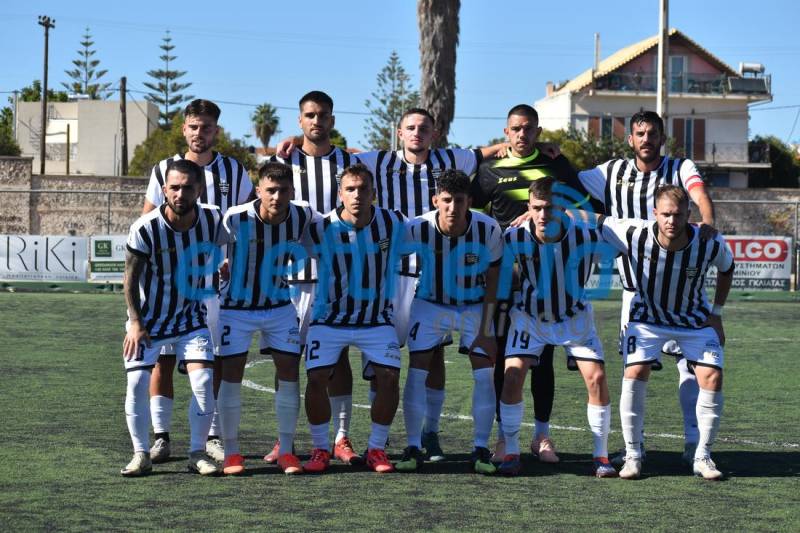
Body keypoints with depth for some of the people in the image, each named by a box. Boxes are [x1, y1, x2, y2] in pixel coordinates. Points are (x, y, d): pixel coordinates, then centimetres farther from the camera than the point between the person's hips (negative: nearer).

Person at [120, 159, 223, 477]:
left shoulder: (212, 220, -13)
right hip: (148, 317, -2)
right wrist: (135, 322, -15)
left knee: (204, 381, -11)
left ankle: (198, 454, 3)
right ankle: (141, 454, 7)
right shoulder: (145, 229, -22)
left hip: (191, 315, 2)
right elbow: (131, 278, -12)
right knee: (137, 382, -9)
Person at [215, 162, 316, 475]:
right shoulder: (235, 219, -25)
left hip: (280, 306, 3)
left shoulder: (302, 217, -15)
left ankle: (286, 450, 8)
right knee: (231, 375, -5)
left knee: (289, 373, -2)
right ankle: (231, 452, 7)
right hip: (236, 307, -3)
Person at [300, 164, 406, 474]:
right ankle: (320, 449, 4)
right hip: (329, 318, -1)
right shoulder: (322, 230, -13)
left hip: (377, 319, 1)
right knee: (316, 378, -15)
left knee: (389, 378, -14)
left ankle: (377, 448, 4)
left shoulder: (393, 224, -9)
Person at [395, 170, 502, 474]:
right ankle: (413, 448, 0)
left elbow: (492, 281, -11)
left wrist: (485, 330, -12)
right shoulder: (418, 229, -24)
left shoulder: (488, 230, -23)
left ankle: (481, 449, 3)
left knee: (485, 374, -9)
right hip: (430, 304, 0)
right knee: (416, 371, -10)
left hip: (475, 306, 0)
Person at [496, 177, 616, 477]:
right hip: (529, 316, 0)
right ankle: (511, 453, 0)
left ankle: (601, 456, 4)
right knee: (512, 376, -15)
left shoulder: (585, 237, -25)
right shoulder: (515, 238, -22)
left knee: (596, 378, -12)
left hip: (575, 316, 0)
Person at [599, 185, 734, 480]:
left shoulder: (710, 243, -24)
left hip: (695, 320, 1)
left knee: (712, 378, -12)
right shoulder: (634, 234, -28)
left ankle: (702, 456, 5)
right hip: (647, 318, -1)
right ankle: (632, 454, -5)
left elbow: (727, 268, 0)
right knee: (635, 373, -19)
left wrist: (716, 314, 0)